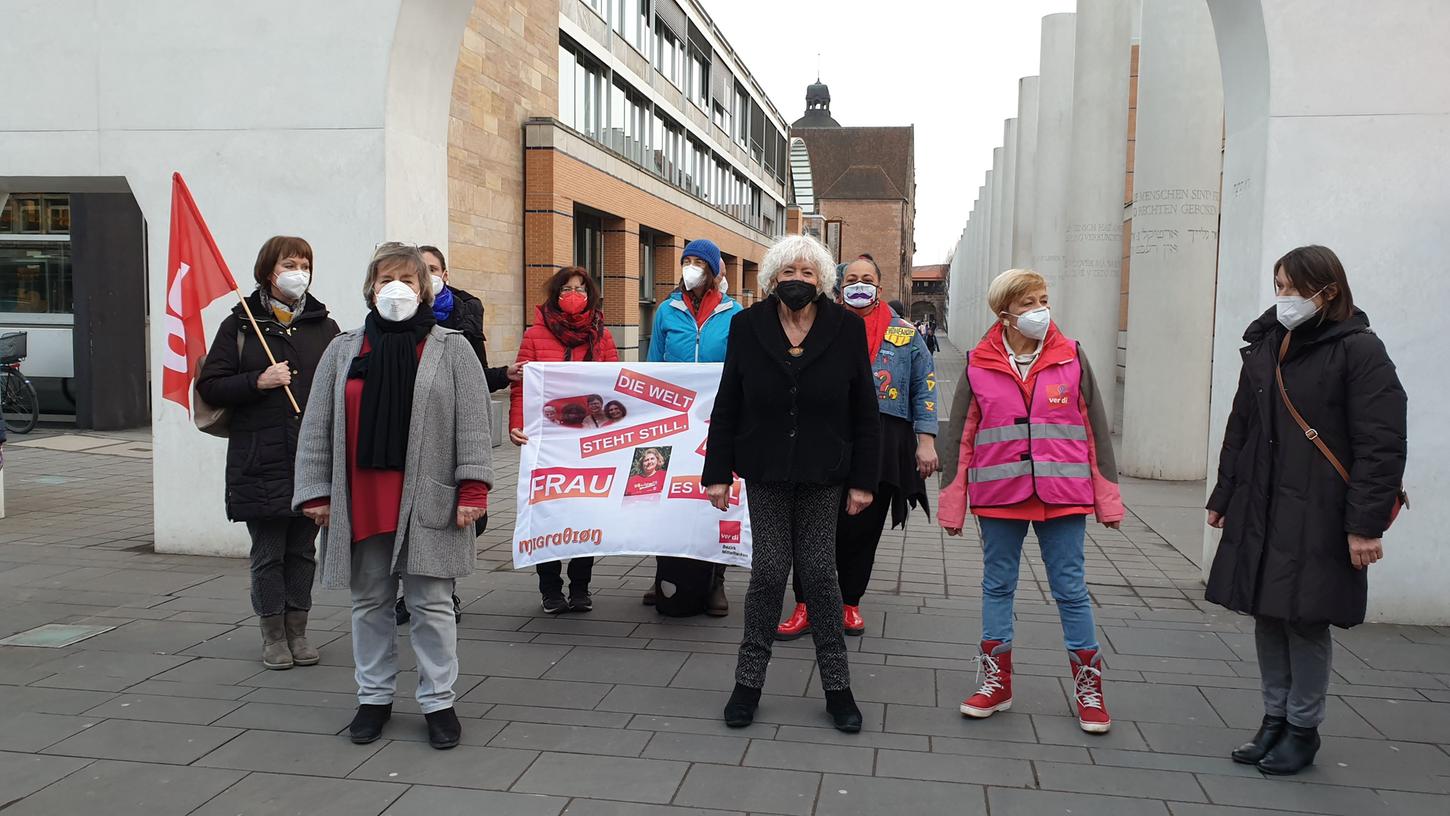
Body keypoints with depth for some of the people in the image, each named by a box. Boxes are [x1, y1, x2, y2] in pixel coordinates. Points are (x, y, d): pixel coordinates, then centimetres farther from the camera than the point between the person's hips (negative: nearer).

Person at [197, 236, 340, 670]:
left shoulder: (324, 327, 9)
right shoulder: (240, 325, 3)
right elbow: (209, 385, 1)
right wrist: (258, 382, -15)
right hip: (261, 460, -2)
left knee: (303, 550, 10)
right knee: (268, 553, 5)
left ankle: (298, 632, 23)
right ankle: (273, 637, 19)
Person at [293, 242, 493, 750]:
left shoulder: (452, 349, 2)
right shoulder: (343, 350, 10)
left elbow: (472, 423, -3)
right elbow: (318, 426, 8)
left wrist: (471, 489, -11)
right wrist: (316, 490, 2)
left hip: (427, 501, -3)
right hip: (360, 502, 3)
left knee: (430, 603, 3)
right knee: (370, 602, 13)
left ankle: (438, 701, 16)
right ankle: (374, 696, 28)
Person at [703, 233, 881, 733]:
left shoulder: (846, 329, -2)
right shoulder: (748, 327, -1)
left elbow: (865, 412, 0)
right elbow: (727, 405, 3)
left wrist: (863, 480, -2)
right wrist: (718, 472, 0)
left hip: (823, 475, 0)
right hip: (765, 471, 0)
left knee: (820, 571, 5)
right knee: (768, 570, 1)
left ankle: (837, 686, 18)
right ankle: (748, 681, 16)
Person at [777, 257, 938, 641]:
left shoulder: (905, 334, 10)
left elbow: (924, 388, 8)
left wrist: (926, 440, -1)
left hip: (882, 446, 0)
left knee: (864, 530, 7)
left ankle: (850, 604, 23)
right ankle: (806, 607, 7)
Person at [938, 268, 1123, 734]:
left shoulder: (1071, 358, 2)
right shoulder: (979, 365, 1)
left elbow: (1096, 430, 5)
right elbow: (960, 436, 6)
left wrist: (1107, 498, 4)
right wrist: (953, 504, 5)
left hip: (1062, 494, -1)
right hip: (998, 494, 1)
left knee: (1071, 589, 5)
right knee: (997, 585, 11)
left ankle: (1089, 688, 20)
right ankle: (996, 682, 25)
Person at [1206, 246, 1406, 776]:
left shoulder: (1358, 350, -8)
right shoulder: (1264, 346, 11)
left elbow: (1381, 446, -12)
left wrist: (1366, 524, -16)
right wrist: (1223, 497, 17)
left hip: (1317, 518, -6)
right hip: (1258, 512, 6)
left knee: (1307, 621, 2)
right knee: (1267, 616, 11)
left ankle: (1303, 730, 19)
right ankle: (1275, 719, 26)